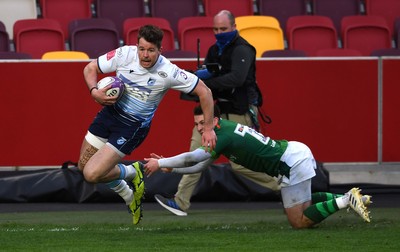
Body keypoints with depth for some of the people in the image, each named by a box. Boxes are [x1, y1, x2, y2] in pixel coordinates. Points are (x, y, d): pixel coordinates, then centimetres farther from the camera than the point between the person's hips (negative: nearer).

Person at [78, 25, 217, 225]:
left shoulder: (168, 72, -23)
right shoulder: (124, 54, -15)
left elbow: (204, 91, -12)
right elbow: (90, 68, -2)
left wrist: (208, 128, -8)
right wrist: (94, 91, -21)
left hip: (133, 127, -5)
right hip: (110, 112, 5)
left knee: (92, 174, -16)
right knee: (83, 166, 14)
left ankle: (132, 172, 14)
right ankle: (130, 198, 34)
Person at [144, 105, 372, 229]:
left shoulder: (224, 138, -19)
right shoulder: (222, 130, 10)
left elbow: (191, 158, -21)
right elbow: (200, 165, 17)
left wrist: (160, 163, -11)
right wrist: (170, 167, 11)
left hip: (292, 163, -10)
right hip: (295, 150, 10)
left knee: (300, 222, -7)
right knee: (303, 203, 28)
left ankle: (347, 201, -11)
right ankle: (349, 198, 18)